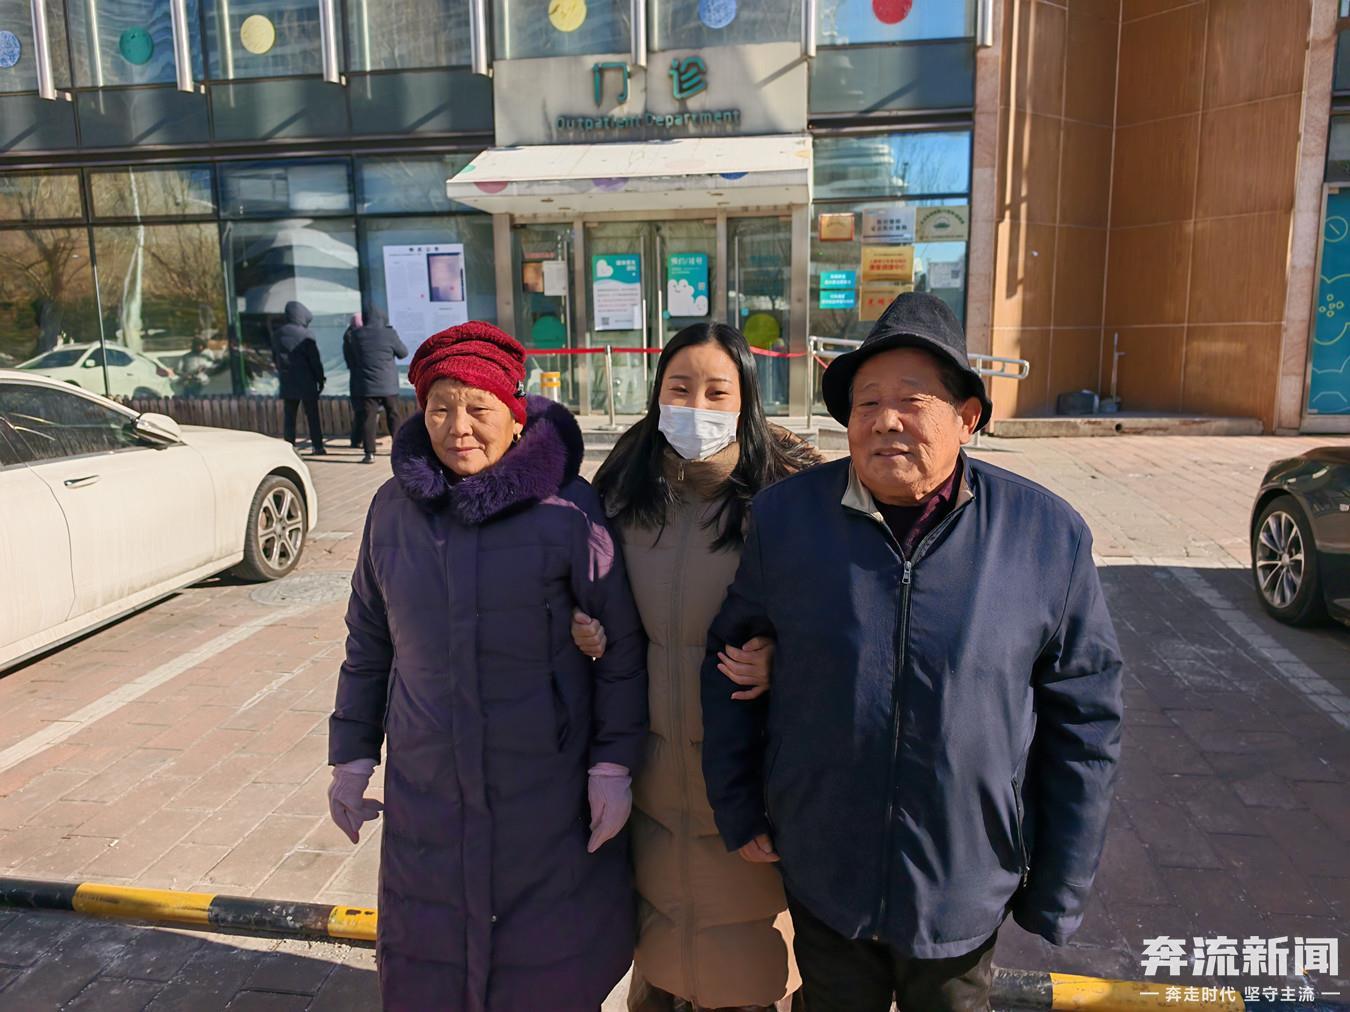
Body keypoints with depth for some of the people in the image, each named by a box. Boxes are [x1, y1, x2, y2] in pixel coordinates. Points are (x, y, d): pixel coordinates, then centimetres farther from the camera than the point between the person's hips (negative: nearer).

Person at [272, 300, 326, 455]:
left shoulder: (277, 335, 8)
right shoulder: (306, 335, -12)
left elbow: (274, 358, 16)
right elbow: (315, 360, -11)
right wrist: (320, 379, -1)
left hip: (287, 382, 5)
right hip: (306, 382, -5)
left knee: (289, 415, 8)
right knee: (312, 415, 1)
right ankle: (317, 446, 2)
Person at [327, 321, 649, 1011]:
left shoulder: (566, 508, -12)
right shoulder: (395, 506, 0)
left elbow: (621, 643, -8)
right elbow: (368, 640, 10)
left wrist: (615, 762, -9)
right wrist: (351, 753, 10)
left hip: (548, 796, -3)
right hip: (426, 792, 3)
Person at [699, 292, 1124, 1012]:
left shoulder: (1047, 535, -9)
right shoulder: (785, 516, -9)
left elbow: (1085, 718, -3)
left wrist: (1060, 891, 0)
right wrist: (737, 813, 2)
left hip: (967, 894, 0)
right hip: (821, 880, 1)